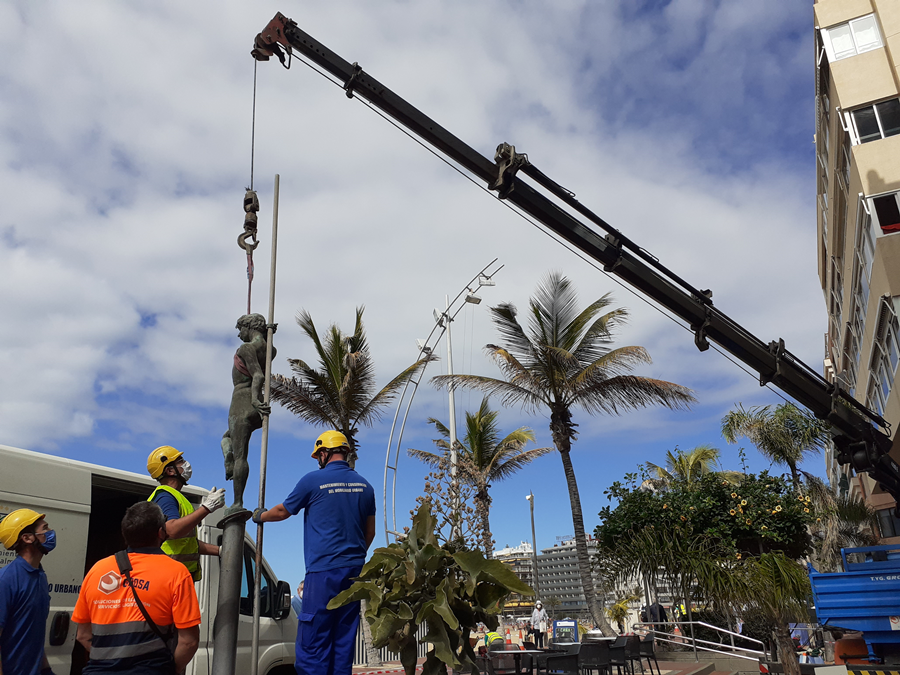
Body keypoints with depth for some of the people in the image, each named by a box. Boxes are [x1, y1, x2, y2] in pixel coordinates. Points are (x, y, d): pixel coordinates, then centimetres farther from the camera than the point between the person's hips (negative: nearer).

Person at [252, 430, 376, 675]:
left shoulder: (314, 480, -4)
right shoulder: (364, 485, 10)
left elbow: (282, 511, 10)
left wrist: (259, 516, 30)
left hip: (323, 571, -6)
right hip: (354, 571, 6)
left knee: (312, 644, -3)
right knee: (343, 642, 10)